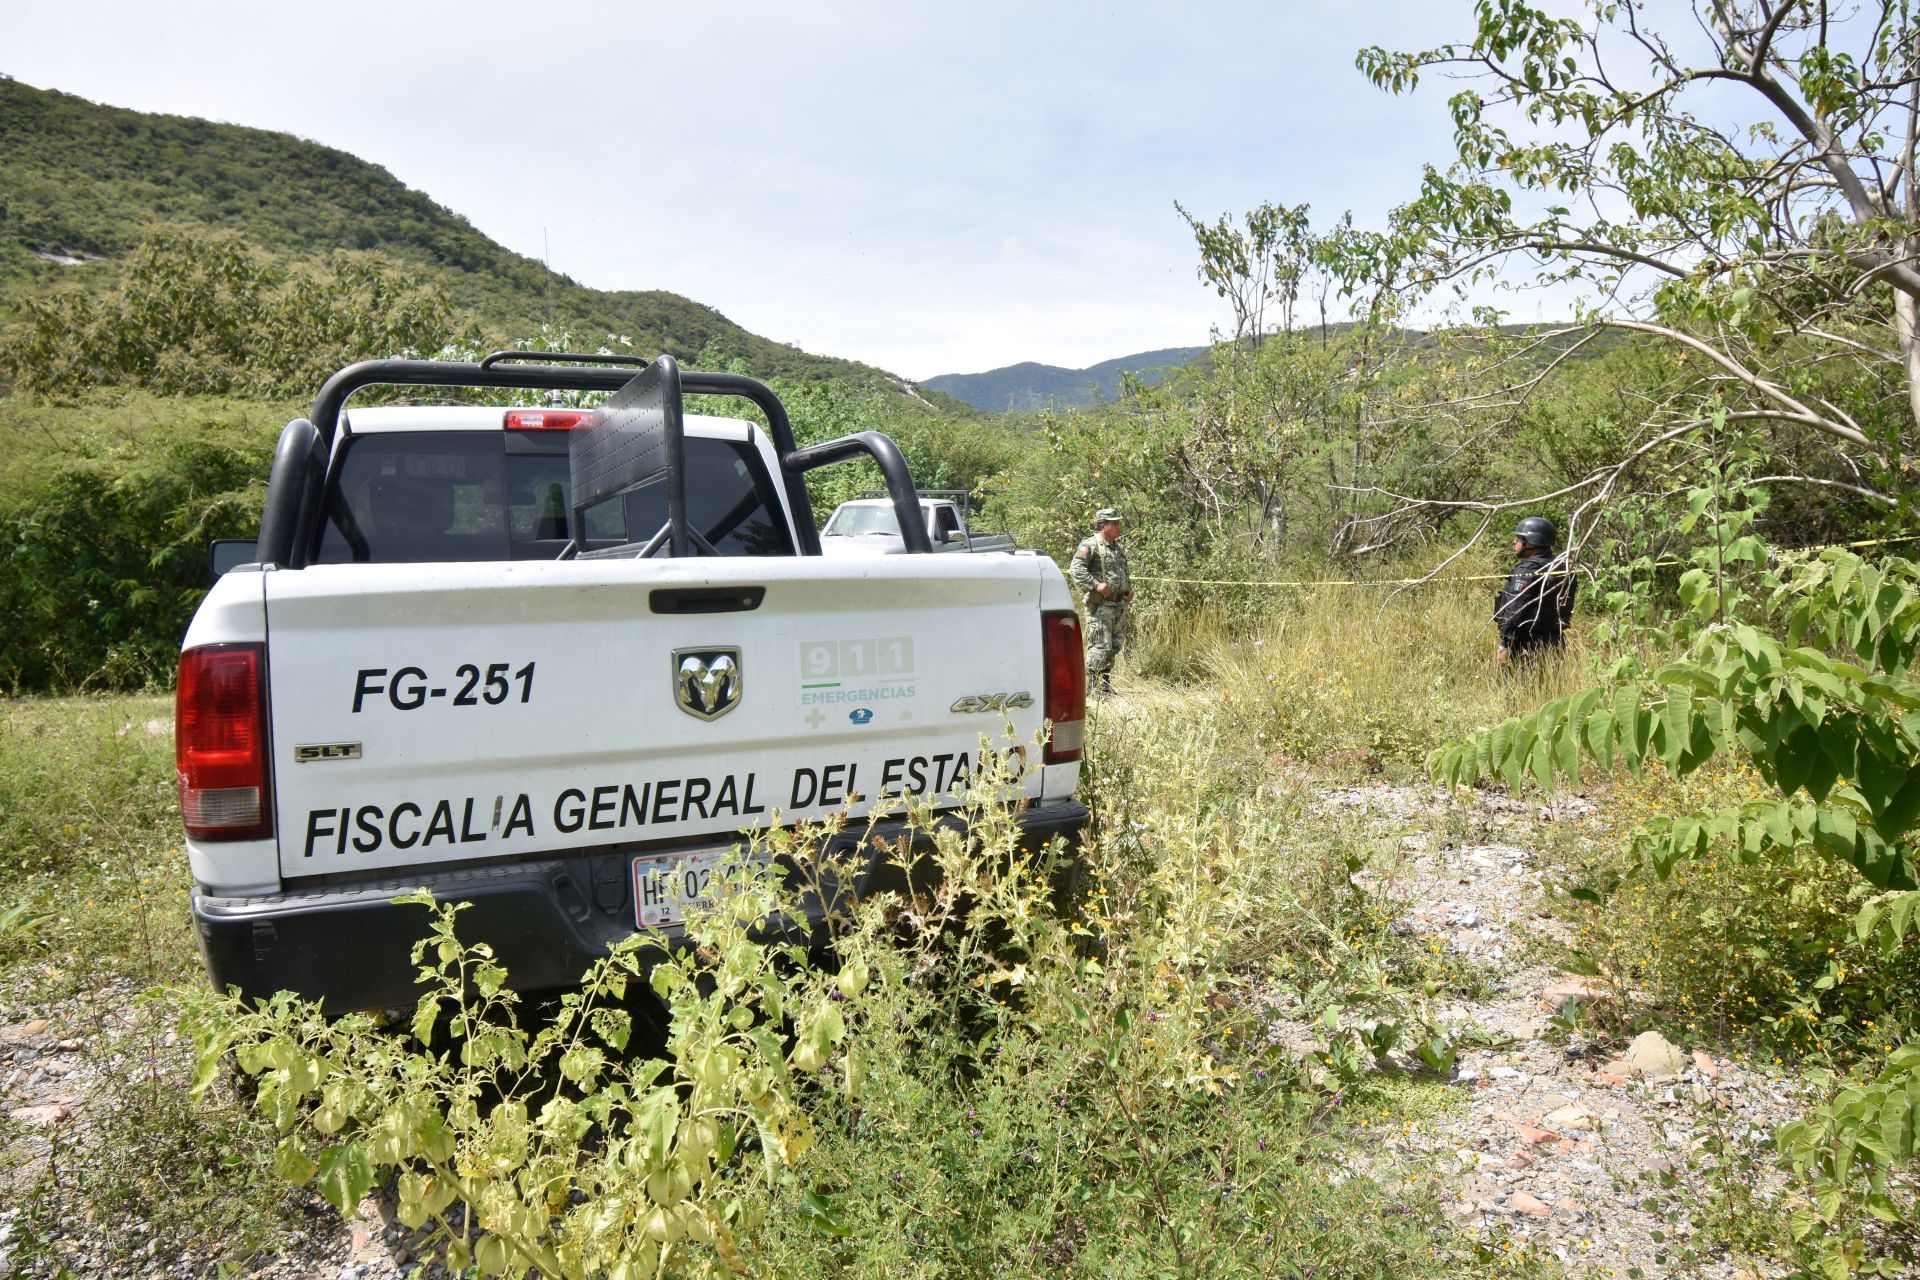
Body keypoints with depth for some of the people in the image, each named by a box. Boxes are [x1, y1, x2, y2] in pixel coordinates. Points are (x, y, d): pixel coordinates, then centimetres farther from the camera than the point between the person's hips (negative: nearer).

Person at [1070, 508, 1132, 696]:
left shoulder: (1118, 547, 19)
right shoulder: (1090, 546, -9)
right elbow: (1076, 570, -17)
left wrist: (1129, 589, 14)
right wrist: (1096, 584, -24)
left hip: (1119, 605, 9)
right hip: (1100, 605, -9)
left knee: (1116, 646, 11)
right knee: (1100, 647, -11)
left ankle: (1105, 685, 20)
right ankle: (1089, 686, -4)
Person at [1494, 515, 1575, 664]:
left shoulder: (1527, 570, -15)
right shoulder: (1561, 568, 12)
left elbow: (1515, 611, -19)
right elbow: (1564, 607, 16)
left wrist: (1505, 645, -16)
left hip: (1526, 644, -9)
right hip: (1553, 642, 9)